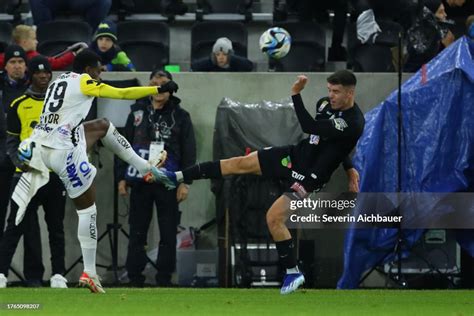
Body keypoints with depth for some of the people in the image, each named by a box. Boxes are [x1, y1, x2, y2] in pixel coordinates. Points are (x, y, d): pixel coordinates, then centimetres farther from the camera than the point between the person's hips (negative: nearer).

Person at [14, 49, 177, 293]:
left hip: (41, 144, 8)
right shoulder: (84, 82, -5)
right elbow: (122, 94, -5)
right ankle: (89, 273, 2)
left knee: (103, 126, 24)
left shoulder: (59, 80, 18)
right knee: (88, 208, 1)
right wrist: (159, 89, 2)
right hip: (63, 151, -8)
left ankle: (145, 167, 30)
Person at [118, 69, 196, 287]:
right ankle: (135, 279, 6)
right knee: (137, 232, 2)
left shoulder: (180, 116, 4)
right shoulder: (137, 113, 10)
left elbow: (189, 151, 2)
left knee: (168, 234, 0)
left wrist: (185, 182, -6)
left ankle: (164, 279, 5)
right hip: (140, 181, 2)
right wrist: (122, 177, 9)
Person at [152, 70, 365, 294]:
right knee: (240, 163, 2)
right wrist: (349, 168, 11)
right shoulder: (325, 104, -1)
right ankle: (177, 178, 8)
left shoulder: (353, 124, -27)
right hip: (297, 153, 7)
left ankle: (293, 273, 2)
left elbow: (309, 127, -34)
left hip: (310, 176, -7)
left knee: (273, 217, -16)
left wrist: (296, 94, -33)